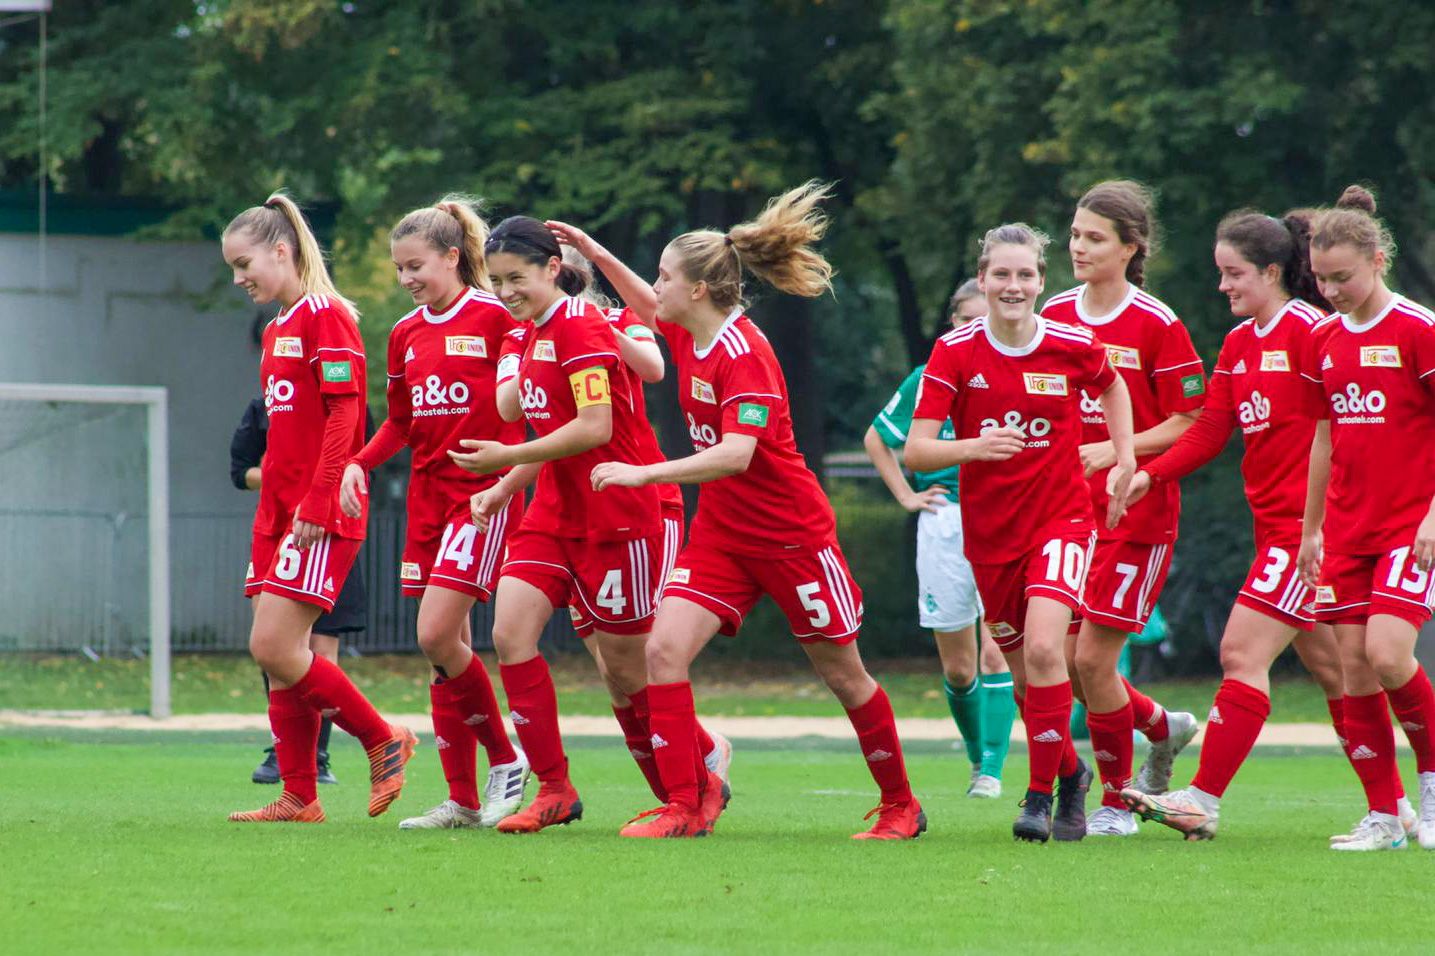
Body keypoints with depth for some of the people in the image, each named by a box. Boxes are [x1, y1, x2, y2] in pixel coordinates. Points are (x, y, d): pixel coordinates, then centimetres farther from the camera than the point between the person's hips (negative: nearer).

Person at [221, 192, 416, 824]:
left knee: (274, 647, -15)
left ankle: (383, 741, -1)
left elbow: (343, 414, -16)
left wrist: (317, 503, -21)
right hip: (279, 511, 9)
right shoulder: (276, 331, 19)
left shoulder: (325, 316, -9)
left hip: (323, 515, -9)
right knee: (277, 656, 5)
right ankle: (298, 800, 8)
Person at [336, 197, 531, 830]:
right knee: (442, 646, 4)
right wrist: (360, 463, 5)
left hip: (484, 493, -7)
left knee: (437, 635, -17)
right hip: (428, 494, 7)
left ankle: (505, 761, 2)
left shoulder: (495, 318, -7)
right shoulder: (405, 335, 13)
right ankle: (463, 800, 8)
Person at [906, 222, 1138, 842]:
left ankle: (1041, 795, -12)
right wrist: (974, 447, -31)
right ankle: (1070, 772, 36)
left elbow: (1111, 388, 18)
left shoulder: (1073, 345, -6)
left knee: (1043, 649, -22)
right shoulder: (955, 353, -8)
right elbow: (916, 451, -13)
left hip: (1062, 517, -2)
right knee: (1023, 669, 10)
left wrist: (1125, 459, 8)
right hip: (989, 530, 2)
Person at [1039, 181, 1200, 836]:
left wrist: (1110, 451, -18)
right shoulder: (1054, 316, 7)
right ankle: (1163, 728, 29)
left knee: (1092, 658, -10)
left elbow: (1188, 425, -8)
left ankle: (1117, 802, 7)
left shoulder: (1158, 326, -9)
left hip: (1137, 514, -6)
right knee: (1064, 659, 1)